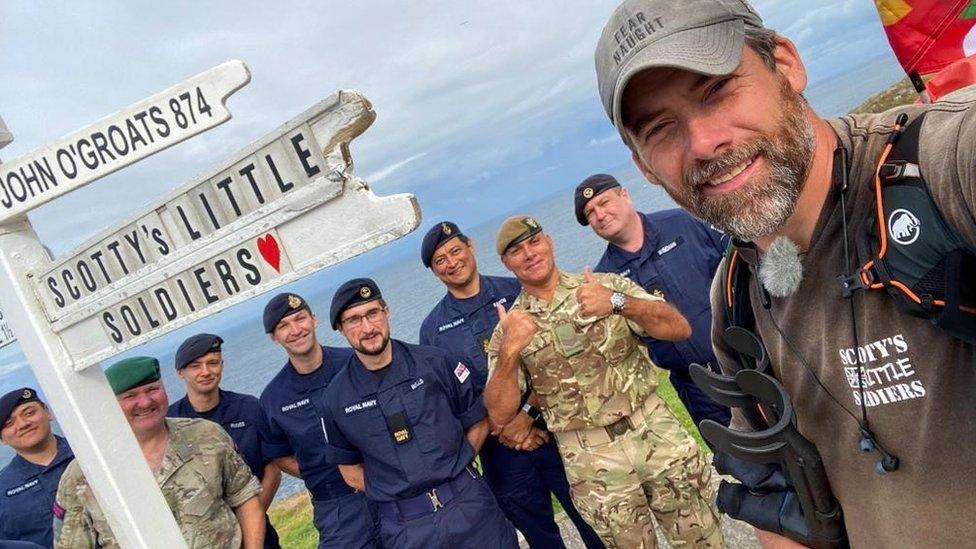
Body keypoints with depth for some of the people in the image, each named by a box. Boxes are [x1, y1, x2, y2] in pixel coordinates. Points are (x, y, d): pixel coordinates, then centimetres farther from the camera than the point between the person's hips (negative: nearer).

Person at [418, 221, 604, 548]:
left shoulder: (517, 291, 1)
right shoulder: (432, 328, 5)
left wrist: (527, 414, -13)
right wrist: (500, 429, -8)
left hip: (552, 428, -1)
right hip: (500, 447, 1)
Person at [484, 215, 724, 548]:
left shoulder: (608, 285, 1)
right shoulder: (509, 330, 1)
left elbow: (680, 329, -8)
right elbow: (500, 415, -6)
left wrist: (618, 303, -24)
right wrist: (509, 352, -22)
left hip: (656, 431, 1)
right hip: (592, 459, 0)